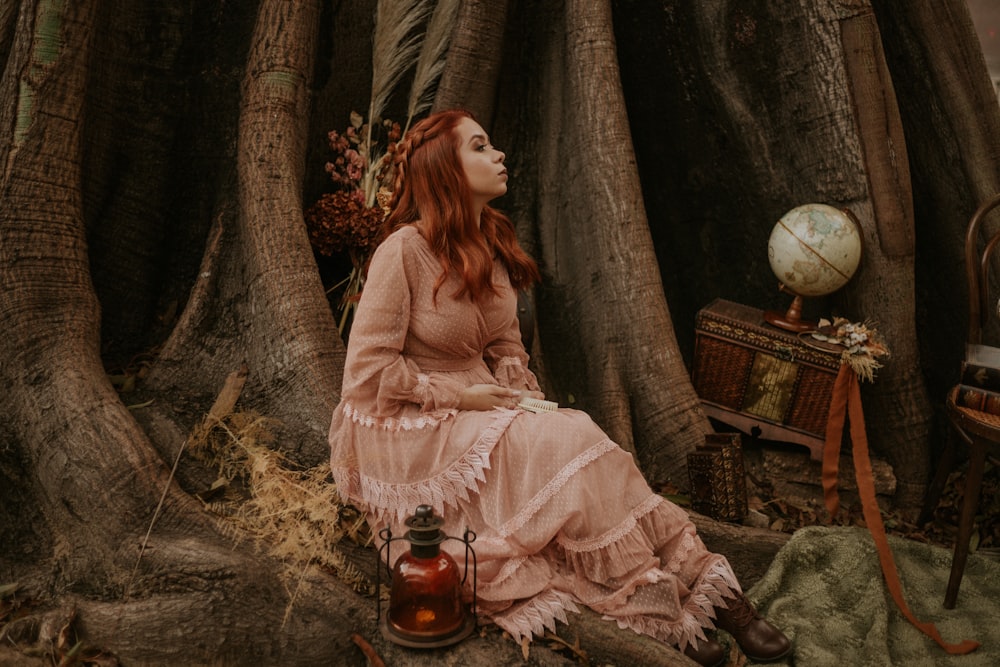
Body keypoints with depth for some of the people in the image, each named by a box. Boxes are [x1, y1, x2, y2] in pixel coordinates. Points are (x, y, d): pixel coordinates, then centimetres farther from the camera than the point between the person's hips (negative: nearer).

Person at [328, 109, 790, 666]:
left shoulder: (490, 247, 7)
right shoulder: (404, 251, -17)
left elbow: (507, 348, 13)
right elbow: (369, 368, -17)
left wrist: (524, 403, -6)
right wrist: (460, 395, -17)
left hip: (476, 412, 7)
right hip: (405, 431, -7)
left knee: (576, 435, -21)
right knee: (566, 446, -25)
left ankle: (706, 586, -21)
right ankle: (660, 616, -19)